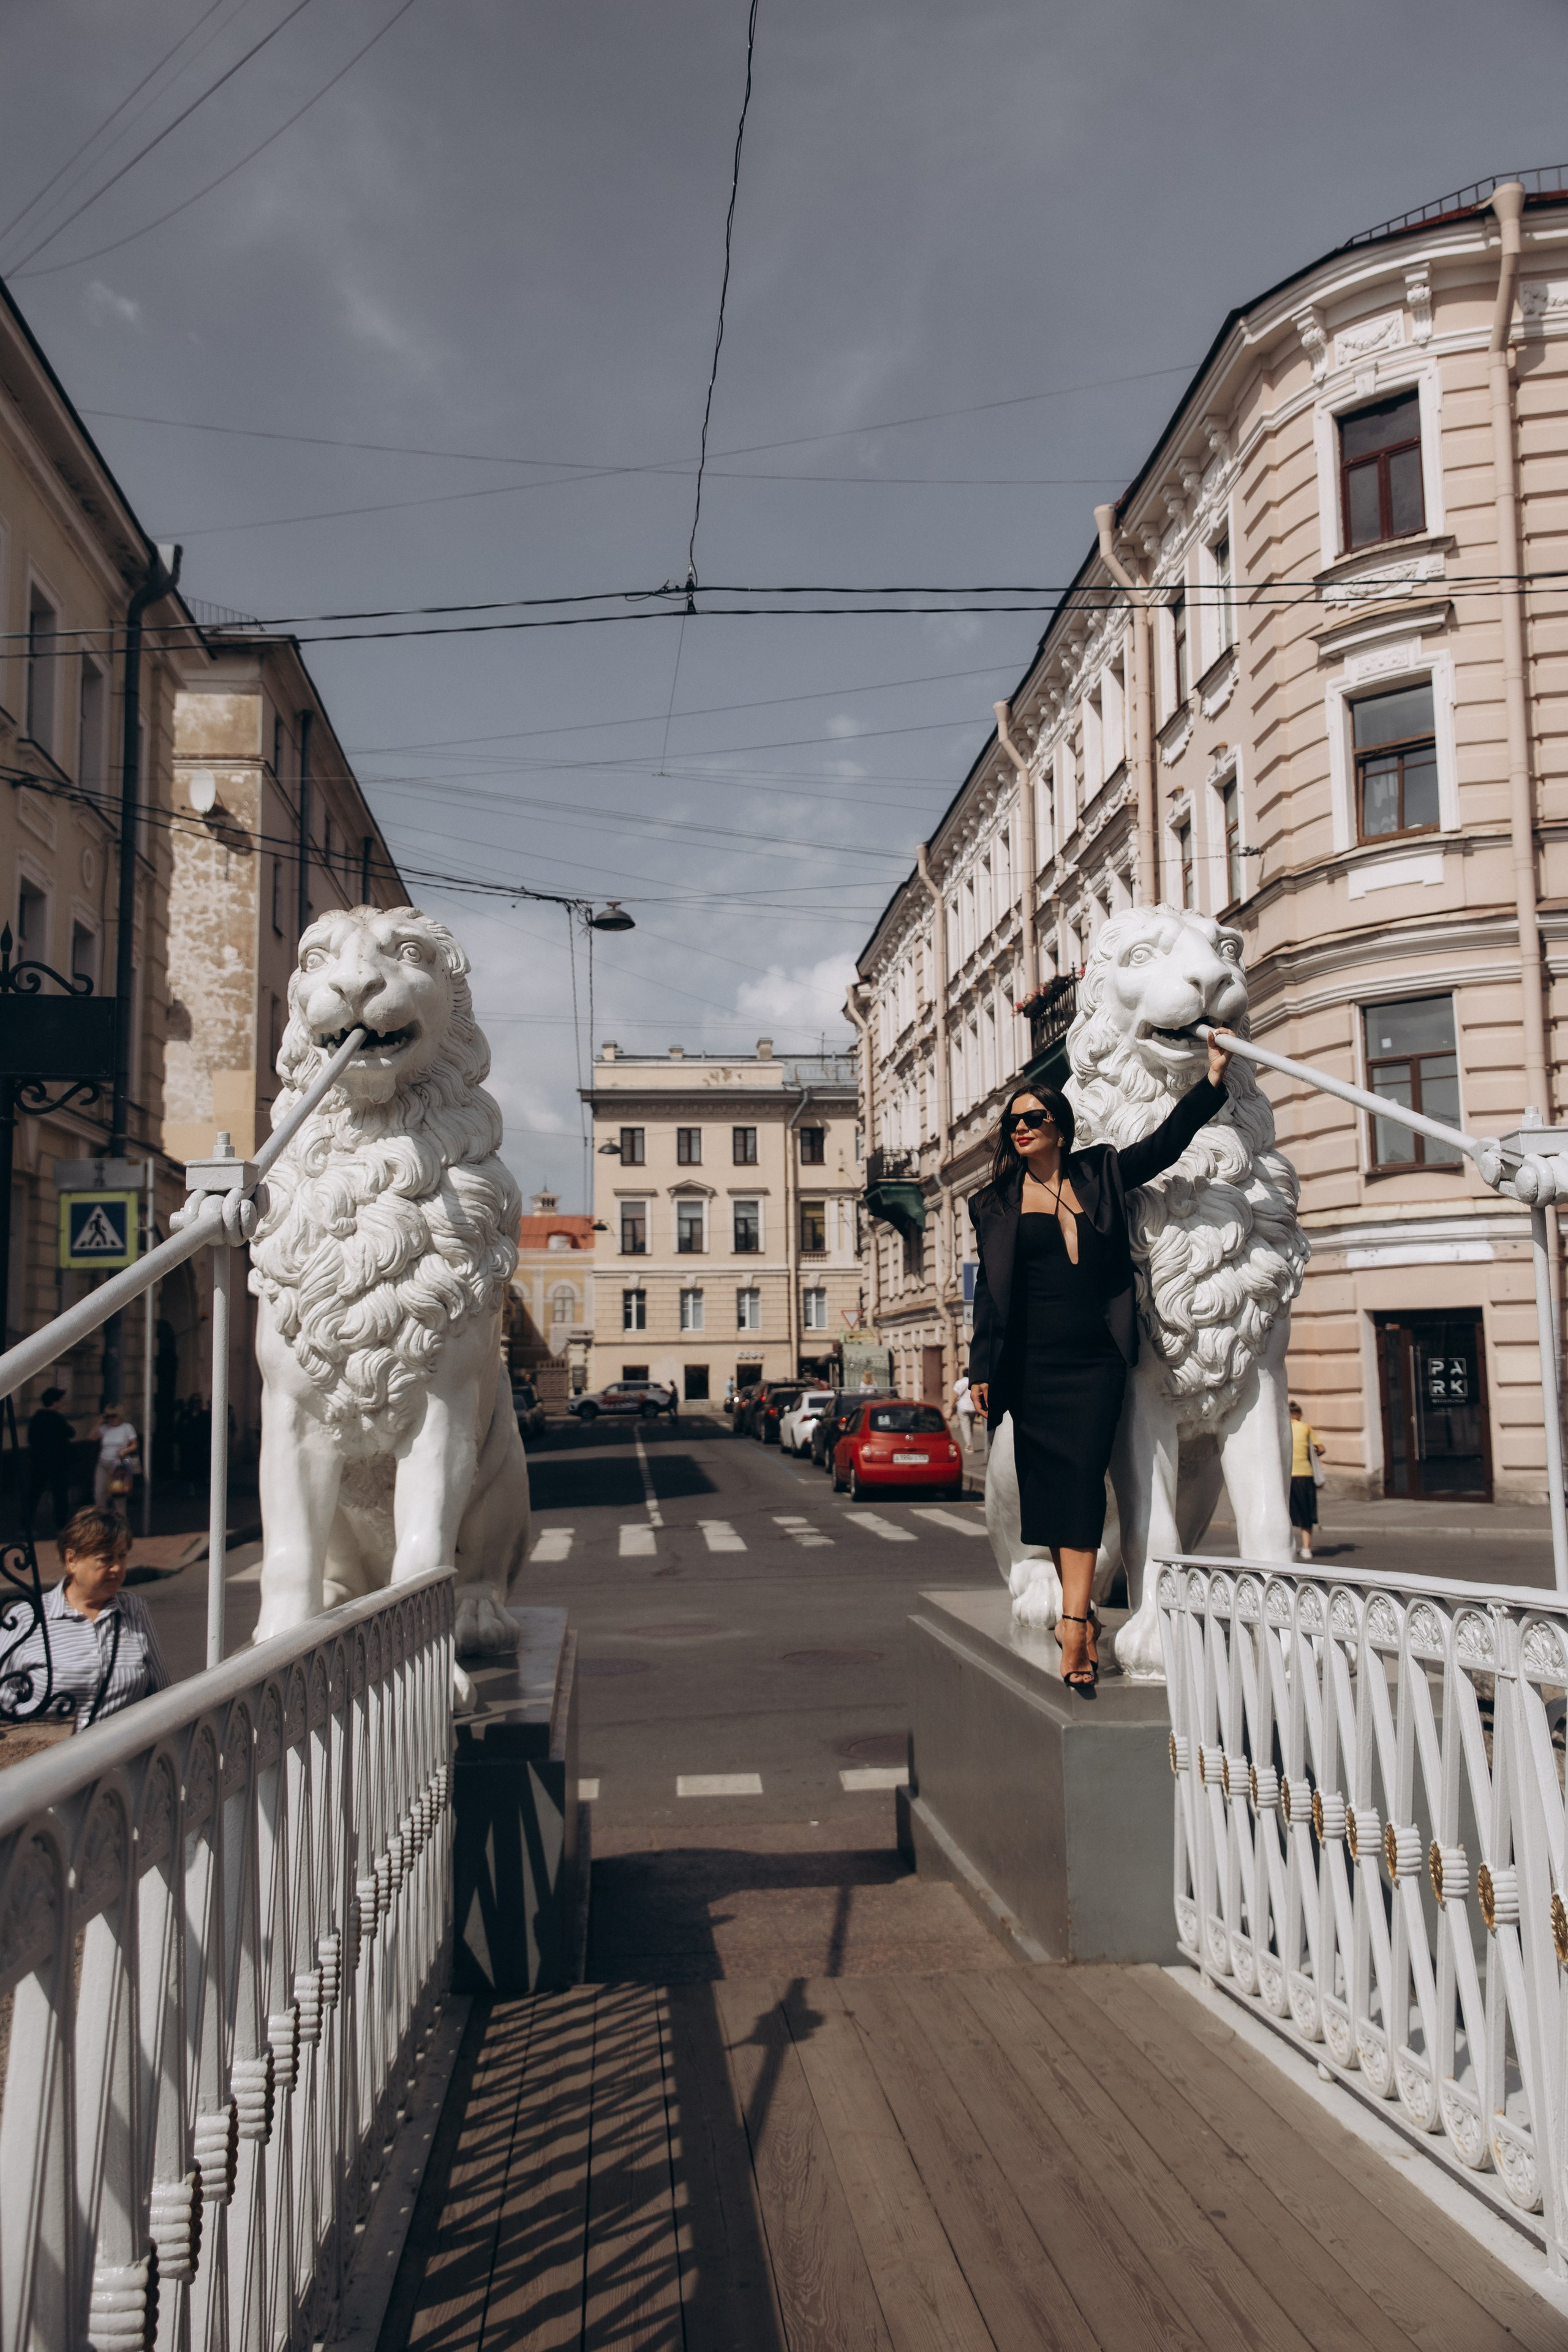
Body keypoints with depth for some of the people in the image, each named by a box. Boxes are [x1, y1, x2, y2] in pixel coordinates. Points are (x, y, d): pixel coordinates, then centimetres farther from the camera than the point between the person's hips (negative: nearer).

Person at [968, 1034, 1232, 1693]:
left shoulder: (1100, 1174, 11)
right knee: (1047, 1481, 1)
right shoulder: (996, 1201, 9)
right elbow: (989, 1290, 6)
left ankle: (1073, 1619, -14)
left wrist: (1213, 1079, 5)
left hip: (1096, 1359, 0)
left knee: (1083, 1475, -10)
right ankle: (1082, 1618, 12)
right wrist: (981, 1368, 1)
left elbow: (1165, 1143, 12)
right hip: (1032, 1363, 1)